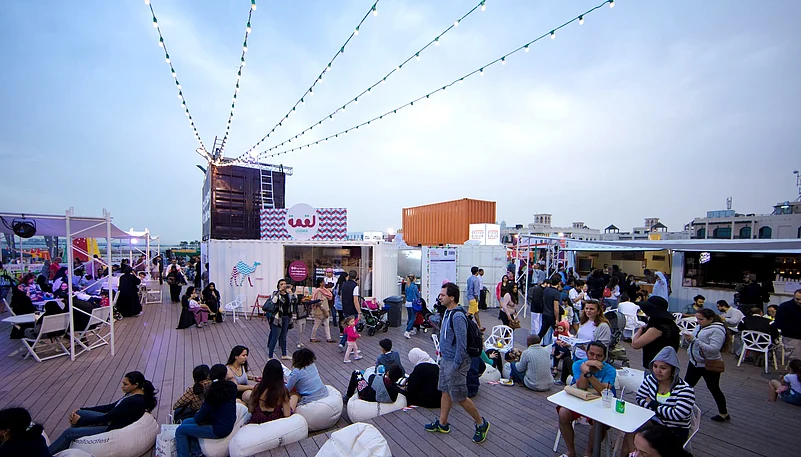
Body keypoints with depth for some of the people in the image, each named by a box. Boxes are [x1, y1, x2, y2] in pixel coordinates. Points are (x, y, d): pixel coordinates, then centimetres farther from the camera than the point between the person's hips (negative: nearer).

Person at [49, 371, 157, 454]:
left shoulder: (134, 401, -30)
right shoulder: (133, 394, 0)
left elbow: (108, 417, -23)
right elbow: (111, 407, 10)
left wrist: (80, 421, -9)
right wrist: (82, 410, 8)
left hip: (113, 429, -10)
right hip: (111, 420, 10)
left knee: (69, 433, -7)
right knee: (79, 413, 9)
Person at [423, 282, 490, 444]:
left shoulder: (458, 316, -26)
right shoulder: (448, 312, 4)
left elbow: (462, 343, -26)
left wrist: (455, 366, -22)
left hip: (455, 362, -9)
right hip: (446, 359, 9)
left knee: (459, 397, 5)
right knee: (445, 391, 20)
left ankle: (481, 424, 24)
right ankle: (442, 423, 35)